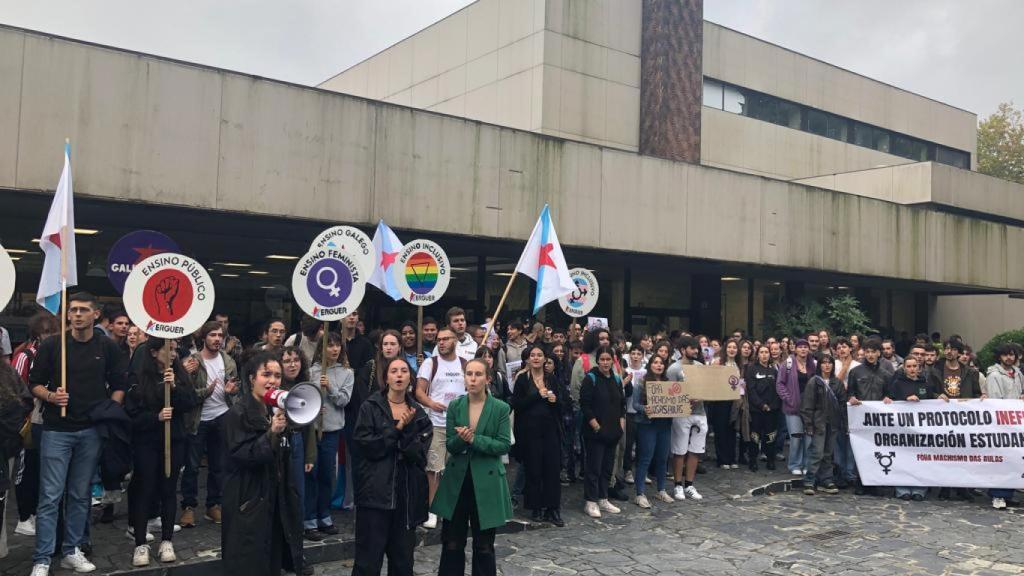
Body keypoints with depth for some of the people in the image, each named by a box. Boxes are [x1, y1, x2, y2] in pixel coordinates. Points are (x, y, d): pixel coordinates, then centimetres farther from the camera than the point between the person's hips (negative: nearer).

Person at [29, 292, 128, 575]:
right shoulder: (51, 345, -1)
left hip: (91, 431, 2)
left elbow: (118, 385, 9)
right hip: (56, 430, -2)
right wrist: (51, 396, -16)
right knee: (50, 496, -2)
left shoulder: (108, 347, 3)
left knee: (80, 495, 11)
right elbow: (35, 384, 3)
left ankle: (72, 551, 22)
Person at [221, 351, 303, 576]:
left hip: (276, 500, 7)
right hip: (249, 503, -7)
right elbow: (241, 456, -22)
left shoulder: (276, 410, 12)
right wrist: (271, 434, -30)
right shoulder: (238, 414, -12)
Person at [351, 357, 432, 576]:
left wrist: (406, 429, -17)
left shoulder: (418, 414, 8)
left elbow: (418, 453, -4)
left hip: (407, 494, 3)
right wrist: (396, 430, -14)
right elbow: (366, 445, -12)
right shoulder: (370, 407, 0)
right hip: (375, 491, -3)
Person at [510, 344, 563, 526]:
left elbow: (561, 407, 16)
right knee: (533, 470, 0)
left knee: (552, 469, 0)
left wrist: (555, 400, -6)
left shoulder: (552, 378, 10)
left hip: (550, 429, 3)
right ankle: (537, 508, 12)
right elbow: (516, 405, -9)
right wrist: (538, 395, -15)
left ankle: (552, 508, 8)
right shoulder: (522, 379, 0)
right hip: (530, 430, -3)